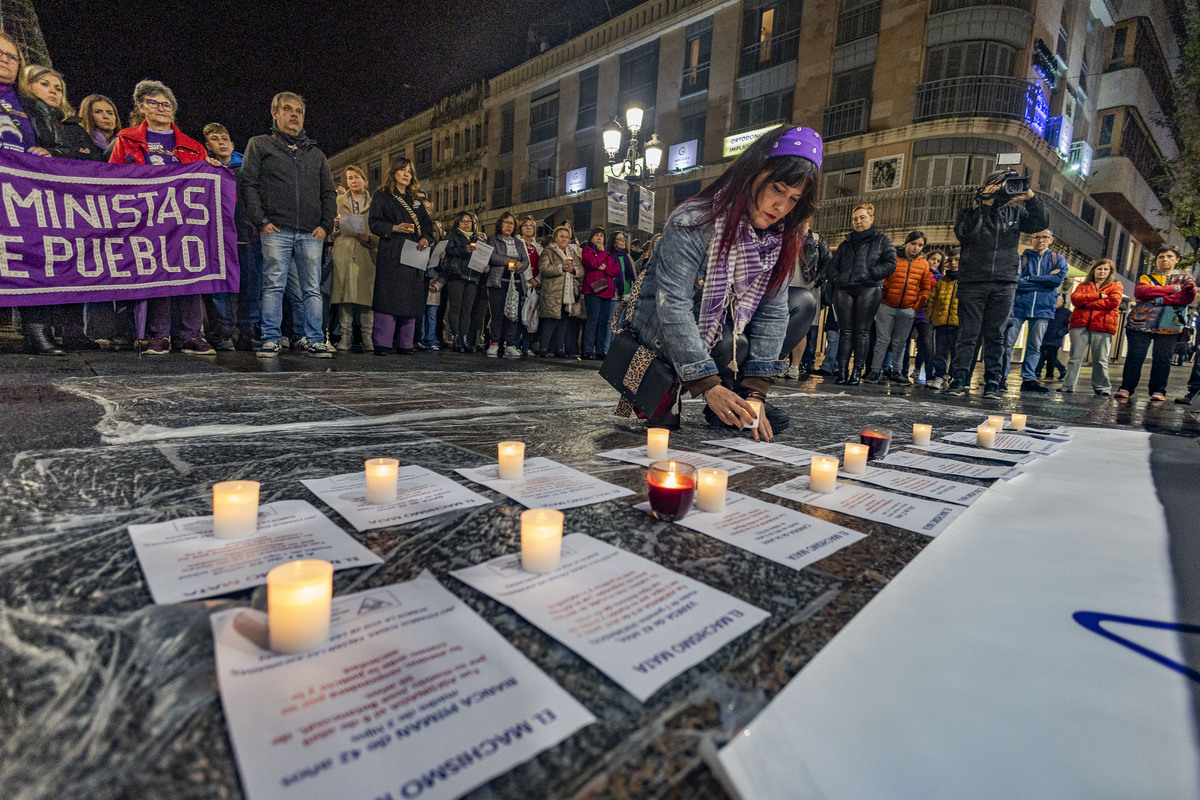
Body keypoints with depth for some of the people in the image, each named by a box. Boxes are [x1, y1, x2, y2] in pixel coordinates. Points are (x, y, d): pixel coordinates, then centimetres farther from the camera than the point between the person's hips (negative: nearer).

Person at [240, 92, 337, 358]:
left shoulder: (315, 153, 23)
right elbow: (247, 185, 5)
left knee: (312, 289, -1)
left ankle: (315, 341, 1)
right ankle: (271, 340, -2)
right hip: (276, 230, -2)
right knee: (274, 286, -5)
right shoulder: (260, 145, 14)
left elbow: (329, 193, 18)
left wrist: (326, 226, 4)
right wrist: (261, 220, -7)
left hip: (311, 233, 2)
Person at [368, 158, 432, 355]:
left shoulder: (415, 201, 23)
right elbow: (374, 223, 0)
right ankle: (382, 343, -10)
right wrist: (394, 228, -16)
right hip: (391, 254, -5)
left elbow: (427, 224, 18)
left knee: (411, 298, 1)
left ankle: (405, 344, 5)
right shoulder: (382, 196, 9)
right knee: (388, 297, -11)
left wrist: (425, 239, -2)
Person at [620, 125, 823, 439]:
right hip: (659, 325, -6)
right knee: (728, 344, -34)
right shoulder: (691, 223, -26)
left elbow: (772, 311, -11)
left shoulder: (781, 237, -6)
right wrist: (709, 386, -36)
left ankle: (739, 396, -3)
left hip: (725, 321, 6)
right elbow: (673, 307, -32)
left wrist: (755, 393, -19)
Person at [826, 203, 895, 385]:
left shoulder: (882, 241, 12)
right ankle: (843, 369, -2)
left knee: (861, 331, -5)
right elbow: (833, 265, 24)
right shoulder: (846, 243, 23)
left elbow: (890, 264, 2)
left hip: (869, 289, -3)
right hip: (844, 289, 3)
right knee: (845, 331, -2)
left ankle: (858, 370, -3)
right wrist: (835, 277, 2)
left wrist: (869, 274, -11)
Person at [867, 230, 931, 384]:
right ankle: (874, 371, 3)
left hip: (908, 309, 3)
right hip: (887, 307, -3)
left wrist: (917, 307, 3)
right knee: (883, 340, -2)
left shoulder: (924, 264, 10)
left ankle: (896, 372, 16)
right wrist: (881, 297, -5)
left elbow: (925, 289, 14)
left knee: (900, 342, 9)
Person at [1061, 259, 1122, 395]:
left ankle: (1101, 387, 8)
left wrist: (1087, 304, -6)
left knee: (1101, 360, 1)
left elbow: (1113, 302, -5)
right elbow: (1075, 298, 0)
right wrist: (1097, 296, -8)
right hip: (1080, 324, 1)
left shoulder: (1115, 286, 14)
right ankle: (1068, 385, 0)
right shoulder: (1083, 285, 19)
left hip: (1102, 326, -1)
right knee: (1075, 357, -1)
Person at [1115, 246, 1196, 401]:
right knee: (1135, 356, -4)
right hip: (1141, 322, 0)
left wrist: (1160, 299, -15)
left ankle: (1158, 391, 7)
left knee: (1162, 359, 1)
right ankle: (1126, 388, 1)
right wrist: (1173, 289, -9)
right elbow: (1139, 292, -7)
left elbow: (1188, 297, -3)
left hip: (1168, 325, 1)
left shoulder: (1184, 278, 15)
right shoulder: (1146, 277, 15)